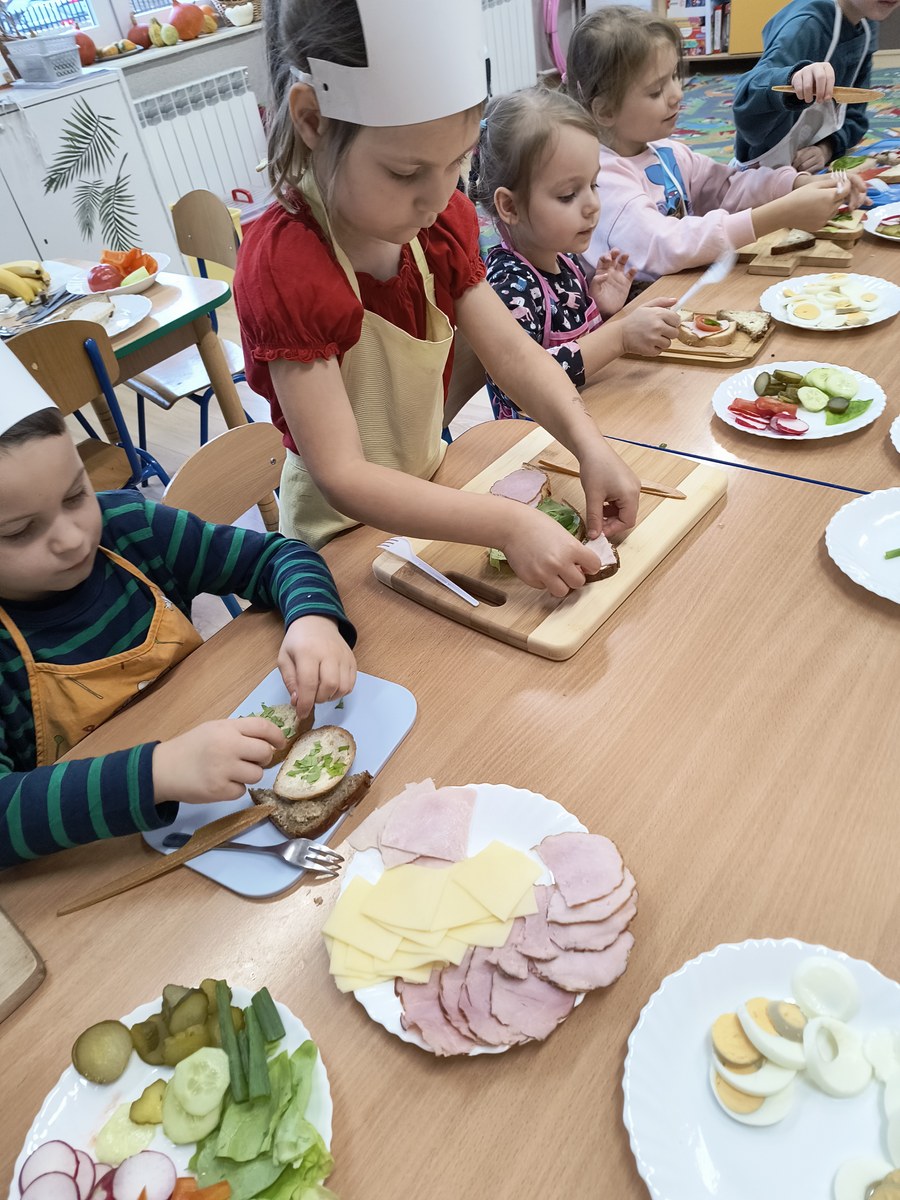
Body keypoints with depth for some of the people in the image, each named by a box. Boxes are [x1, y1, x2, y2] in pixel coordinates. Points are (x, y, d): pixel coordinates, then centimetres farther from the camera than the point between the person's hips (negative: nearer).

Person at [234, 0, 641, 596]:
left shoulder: (444, 221, -6)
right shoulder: (282, 268, -29)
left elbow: (512, 352, -7)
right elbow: (342, 478, -32)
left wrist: (591, 446, -24)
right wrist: (508, 525, -38)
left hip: (431, 487, 5)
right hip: (345, 529, -5)